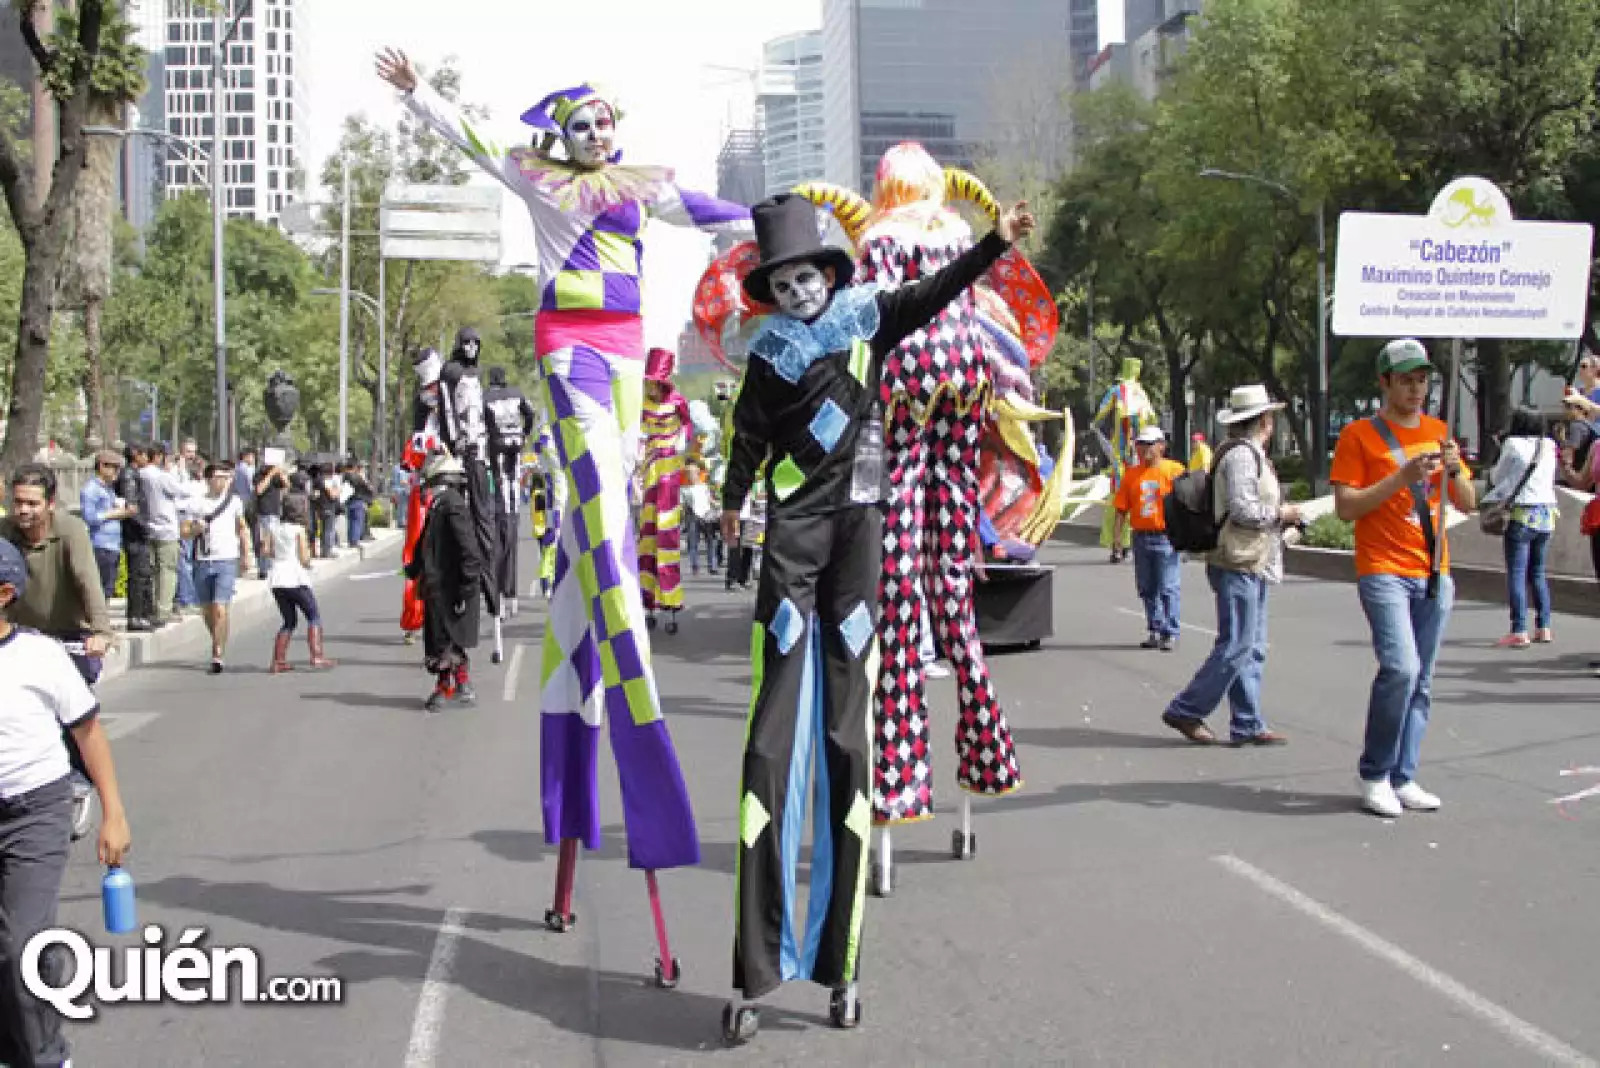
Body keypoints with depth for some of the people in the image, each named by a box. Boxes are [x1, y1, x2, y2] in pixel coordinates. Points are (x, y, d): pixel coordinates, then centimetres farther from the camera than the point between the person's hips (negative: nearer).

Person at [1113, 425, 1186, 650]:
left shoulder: (1174, 470, -3)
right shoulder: (1131, 474, 10)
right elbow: (1122, 506, 10)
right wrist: (1117, 531, 0)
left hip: (1166, 537, -5)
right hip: (1141, 537, 5)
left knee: (1168, 588, -4)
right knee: (1146, 588, 11)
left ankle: (1170, 633, 1)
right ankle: (1154, 630, 21)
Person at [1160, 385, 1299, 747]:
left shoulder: (1252, 453, 19)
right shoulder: (1241, 454, -14)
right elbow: (1243, 509, -22)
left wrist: (1281, 518, 12)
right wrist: (1281, 513, -9)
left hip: (1253, 567, 11)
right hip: (1238, 565, -11)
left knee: (1251, 649, 10)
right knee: (1235, 648, -9)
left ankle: (1247, 725, 12)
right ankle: (1186, 711, -1)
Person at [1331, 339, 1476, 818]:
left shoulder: (1438, 431, 14)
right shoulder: (1359, 435, -2)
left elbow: (1468, 504, 15)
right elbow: (1346, 507, -9)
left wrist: (1454, 470, -6)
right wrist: (1401, 477, -18)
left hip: (1435, 573, 6)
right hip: (1383, 571, -5)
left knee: (1420, 683, 5)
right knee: (1400, 668, -19)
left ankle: (1403, 778, 13)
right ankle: (1373, 775, -4)